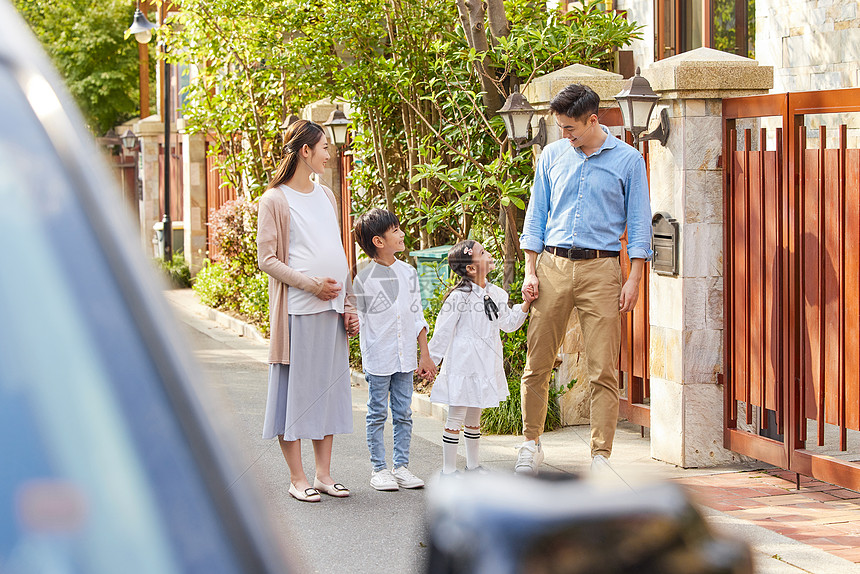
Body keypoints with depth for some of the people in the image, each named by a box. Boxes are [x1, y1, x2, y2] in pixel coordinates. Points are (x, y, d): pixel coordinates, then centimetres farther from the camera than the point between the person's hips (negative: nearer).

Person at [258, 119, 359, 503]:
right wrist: (312, 284, -17)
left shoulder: (326, 196, 15)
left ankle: (323, 473, 14)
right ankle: (297, 478, 2)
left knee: (329, 386, 8)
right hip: (296, 310, -6)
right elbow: (267, 259, -7)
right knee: (295, 389, -3)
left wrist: (348, 304, 11)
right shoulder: (275, 200, -4)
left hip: (331, 310, 6)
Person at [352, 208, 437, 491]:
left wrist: (425, 354, 10)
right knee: (377, 414, 3)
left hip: (405, 358, 5)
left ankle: (401, 466, 15)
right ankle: (379, 469, 10)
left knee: (403, 414, 8)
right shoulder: (364, 279, -8)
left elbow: (417, 316, 11)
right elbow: (358, 320, -2)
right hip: (377, 359, -5)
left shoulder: (408, 272, 7)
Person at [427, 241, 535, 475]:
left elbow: (508, 323, 16)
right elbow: (443, 331, -11)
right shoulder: (459, 296, -15)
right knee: (456, 417, -3)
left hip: (485, 365, 7)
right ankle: (448, 469, 3)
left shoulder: (496, 294, 7)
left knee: (474, 417, 18)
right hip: (462, 365, -7)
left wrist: (525, 305, 2)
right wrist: (431, 361, -8)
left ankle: (473, 464, 27)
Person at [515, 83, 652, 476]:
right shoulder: (552, 156, 10)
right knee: (537, 363, 2)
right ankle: (531, 443, 17)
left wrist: (633, 280, -3)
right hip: (553, 266, 2)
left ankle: (601, 455, 0)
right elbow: (536, 215, 13)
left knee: (604, 370, -4)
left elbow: (638, 223, 4)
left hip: (601, 269, -2)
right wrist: (530, 270, 5)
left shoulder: (627, 160, 3)